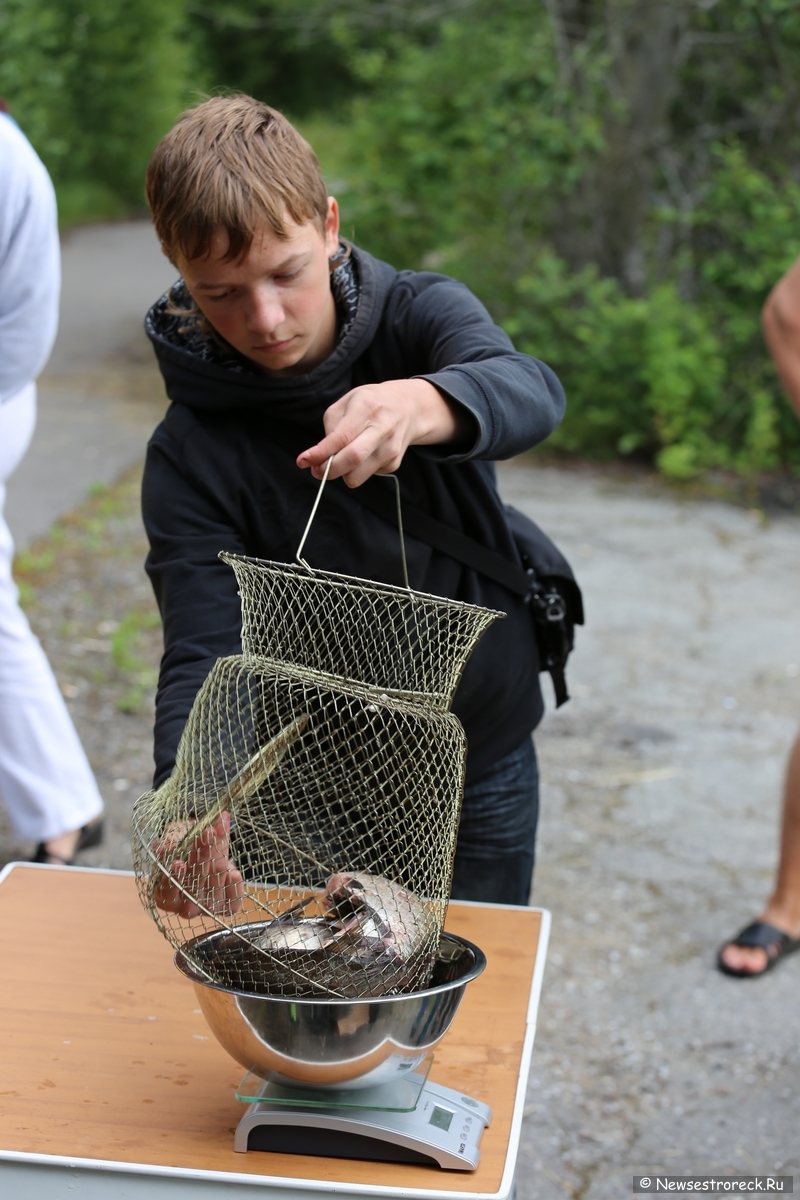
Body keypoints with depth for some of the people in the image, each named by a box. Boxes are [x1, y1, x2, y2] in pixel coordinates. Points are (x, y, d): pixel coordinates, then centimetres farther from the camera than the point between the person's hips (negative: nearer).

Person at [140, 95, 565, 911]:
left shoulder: (419, 315, -14)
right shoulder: (191, 455, -16)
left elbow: (532, 394, -34)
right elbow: (202, 649, -24)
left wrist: (417, 405, -58)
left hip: (485, 759, 1)